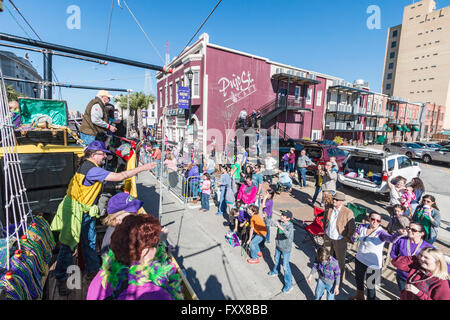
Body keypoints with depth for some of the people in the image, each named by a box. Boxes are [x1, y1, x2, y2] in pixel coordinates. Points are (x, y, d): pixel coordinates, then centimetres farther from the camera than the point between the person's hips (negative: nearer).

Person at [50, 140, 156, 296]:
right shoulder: (92, 169, -25)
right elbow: (119, 176, -30)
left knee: (90, 242, 17)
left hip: (86, 212, 10)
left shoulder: (89, 166, 4)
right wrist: (142, 168, -27)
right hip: (74, 211, -10)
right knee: (68, 245, 6)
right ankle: (60, 279, 25)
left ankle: (92, 271, 32)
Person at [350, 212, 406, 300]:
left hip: (373, 264, -5)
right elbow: (354, 240, 1)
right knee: (358, 279, 26)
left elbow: (391, 239, -42)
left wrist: (399, 233, -63)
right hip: (359, 259, 5)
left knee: (370, 285, 10)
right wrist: (355, 237, -22)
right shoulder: (362, 227, -8)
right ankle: (359, 296, 53)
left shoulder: (380, 232, -21)